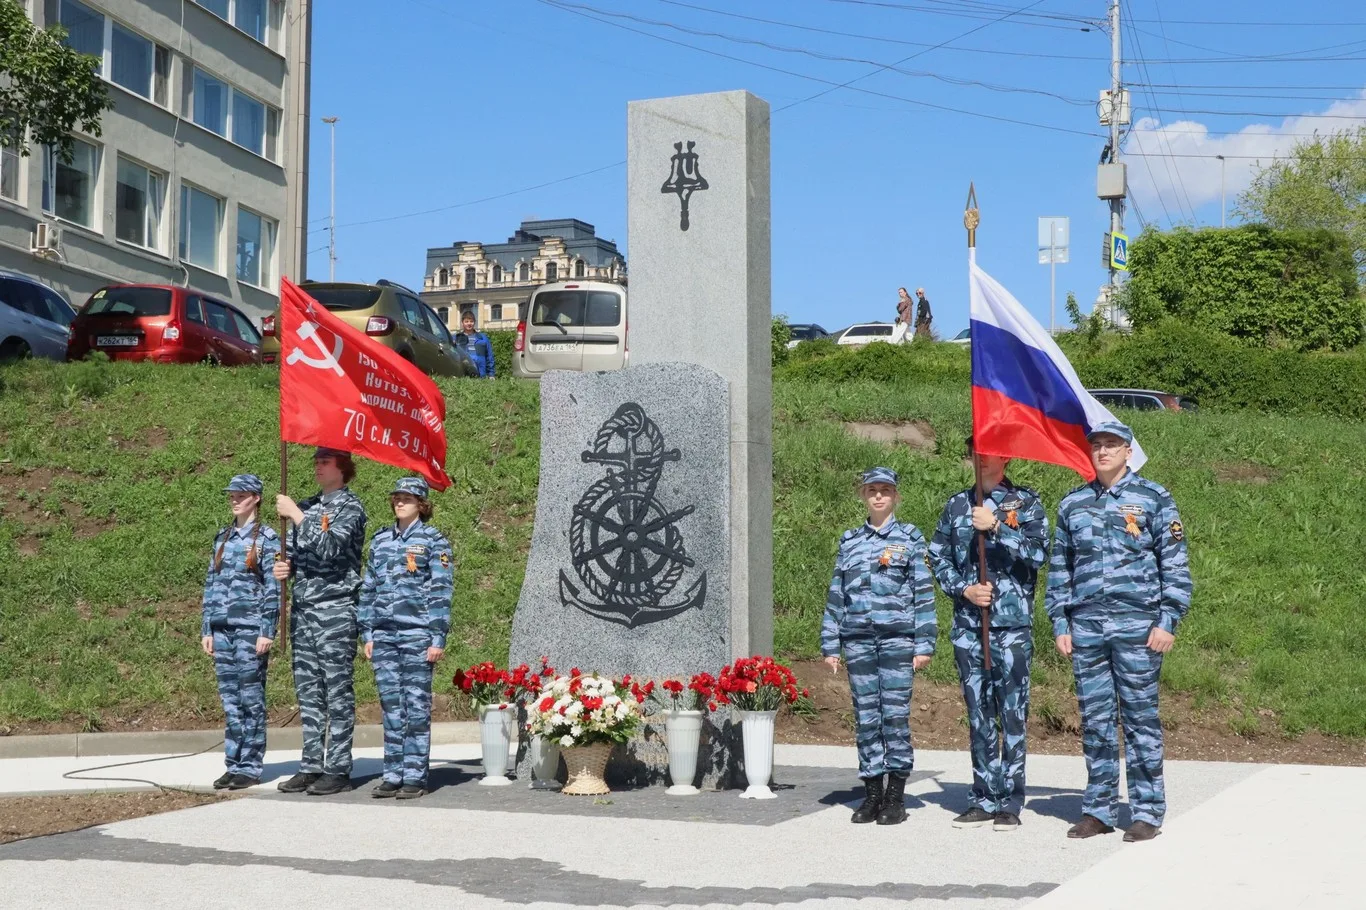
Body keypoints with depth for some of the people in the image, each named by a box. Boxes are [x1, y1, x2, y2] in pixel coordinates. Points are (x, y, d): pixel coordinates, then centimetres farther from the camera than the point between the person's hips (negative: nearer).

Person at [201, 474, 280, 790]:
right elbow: (211, 584, 15)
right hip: (222, 626, 6)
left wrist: (267, 632, -13)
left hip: (250, 626, -6)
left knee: (250, 698, -2)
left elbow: (273, 588, -7)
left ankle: (250, 768, 3)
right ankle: (233, 765, 12)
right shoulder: (222, 537, 14)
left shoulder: (267, 538, -3)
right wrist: (207, 629, 10)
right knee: (229, 698, 7)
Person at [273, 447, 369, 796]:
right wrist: (284, 567, 0)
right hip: (303, 609, 7)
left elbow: (330, 547, -19)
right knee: (308, 693, 8)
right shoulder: (306, 507, 16)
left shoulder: (350, 507, -4)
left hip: (336, 610, -7)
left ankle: (338, 770, -1)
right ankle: (312, 765, 14)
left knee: (338, 693, -3)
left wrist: (297, 516, -18)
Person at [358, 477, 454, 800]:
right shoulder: (380, 540, 14)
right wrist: (367, 634, 10)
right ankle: (393, 775, 12)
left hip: (417, 635, -5)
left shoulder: (432, 540, 0)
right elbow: (368, 589, 16)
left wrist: (438, 638, -10)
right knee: (390, 706, 6)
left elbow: (440, 591, -4)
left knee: (416, 706, -1)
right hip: (384, 636, 5)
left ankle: (415, 777, 3)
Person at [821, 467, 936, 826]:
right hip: (858, 639, 3)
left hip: (897, 638, -3)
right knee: (866, 716, 4)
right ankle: (872, 793, 11)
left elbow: (924, 594, 1)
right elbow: (836, 596, 14)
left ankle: (896, 796, 3)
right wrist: (830, 645, 9)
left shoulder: (910, 538, 5)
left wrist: (924, 645, -6)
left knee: (896, 713, -5)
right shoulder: (849, 541, 13)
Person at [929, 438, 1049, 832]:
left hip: (1013, 624, -3)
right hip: (968, 624, 4)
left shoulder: (1026, 502, 3)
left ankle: (1010, 803, 3)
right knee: (979, 716, 8)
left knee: (1012, 714, -2)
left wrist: (997, 527, -17)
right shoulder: (957, 505, 13)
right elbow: (938, 557, 13)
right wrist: (964, 589, -3)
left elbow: (1039, 552, -9)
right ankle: (983, 800, 14)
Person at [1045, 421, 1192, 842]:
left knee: (1140, 717, 0)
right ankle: (1097, 810, 14)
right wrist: (1060, 625, 9)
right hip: (1086, 626, 3)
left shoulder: (1153, 499, 3)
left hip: (1137, 623, -3)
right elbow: (1058, 569, 16)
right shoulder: (1072, 504, 13)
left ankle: (1147, 812, 6)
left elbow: (1174, 564, 1)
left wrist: (1168, 620, -7)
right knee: (1095, 720, 6)